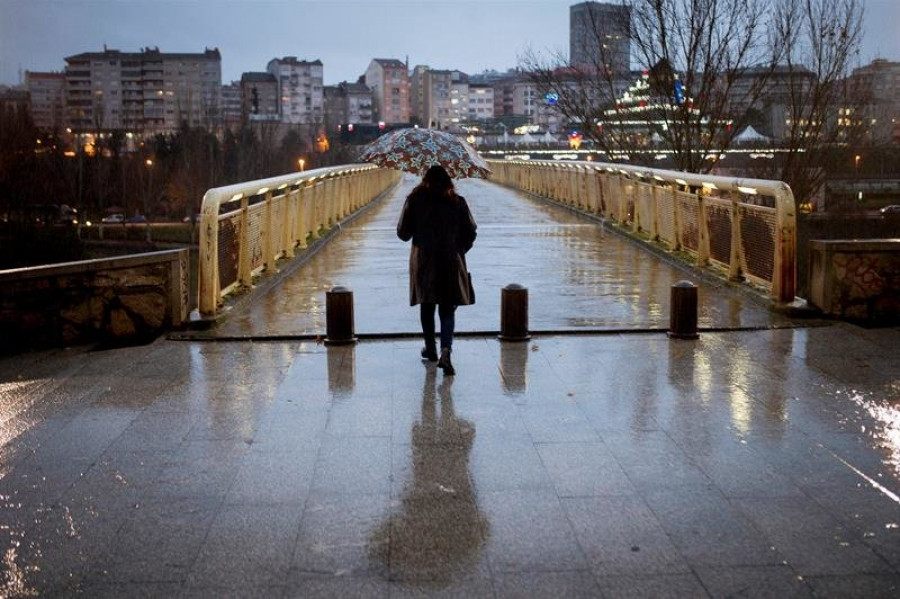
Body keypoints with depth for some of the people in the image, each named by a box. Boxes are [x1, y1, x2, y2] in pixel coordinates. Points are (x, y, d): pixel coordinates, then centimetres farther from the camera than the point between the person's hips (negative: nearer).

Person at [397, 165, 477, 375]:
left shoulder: (414, 201, -3)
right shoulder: (457, 202, -2)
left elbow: (403, 233, 0)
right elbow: (470, 233, 2)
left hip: (423, 262, 0)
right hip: (451, 263, 0)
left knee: (427, 306, 17)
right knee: (447, 309, 3)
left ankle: (430, 348, 27)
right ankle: (446, 350, -16)